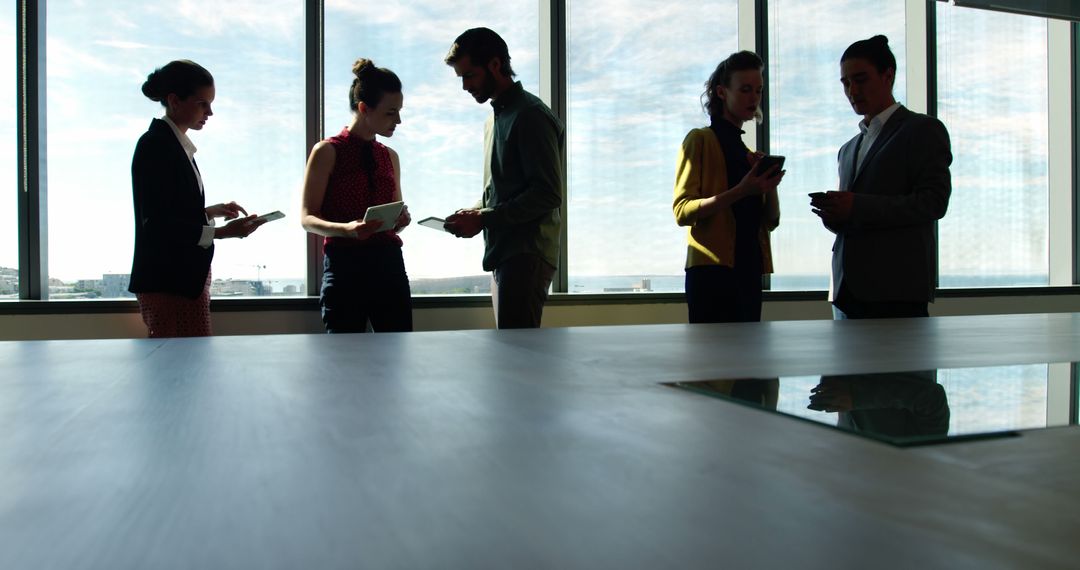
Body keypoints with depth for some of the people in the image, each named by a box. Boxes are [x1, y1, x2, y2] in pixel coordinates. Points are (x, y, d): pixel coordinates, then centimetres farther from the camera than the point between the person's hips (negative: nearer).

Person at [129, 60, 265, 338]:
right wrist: (221, 232, -22)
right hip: (167, 282, -9)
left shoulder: (177, 145, 16)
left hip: (187, 276, 9)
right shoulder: (155, 145, -11)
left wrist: (212, 211, 11)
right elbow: (158, 223, -18)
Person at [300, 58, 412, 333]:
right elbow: (307, 218, -3)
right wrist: (346, 229, -22)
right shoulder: (327, 152, 0)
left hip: (389, 262, 4)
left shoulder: (389, 156, 15)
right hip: (345, 263, -4)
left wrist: (401, 219, -2)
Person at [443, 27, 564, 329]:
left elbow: (548, 194, -15)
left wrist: (483, 219, -16)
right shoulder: (496, 118, 21)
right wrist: (472, 213, 6)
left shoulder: (530, 115, -9)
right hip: (504, 254, 9)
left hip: (527, 256, -9)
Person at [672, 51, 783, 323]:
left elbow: (771, 221, 15)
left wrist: (769, 186, -5)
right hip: (712, 270, -6)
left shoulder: (750, 154, 20)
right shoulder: (700, 140, 1)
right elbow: (682, 211, -11)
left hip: (749, 270, 7)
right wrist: (741, 191, -21)